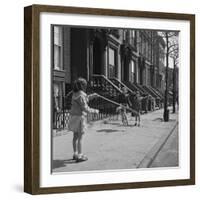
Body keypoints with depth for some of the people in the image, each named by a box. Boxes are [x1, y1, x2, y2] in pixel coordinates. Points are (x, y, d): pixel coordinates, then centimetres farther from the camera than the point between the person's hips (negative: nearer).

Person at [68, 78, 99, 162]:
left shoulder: (75, 94, 8)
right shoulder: (81, 95, -20)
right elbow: (85, 109, -21)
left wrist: (91, 96, 23)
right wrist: (94, 111, -5)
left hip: (74, 116, 9)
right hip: (79, 117, -9)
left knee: (75, 136, 16)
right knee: (80, 137, -3)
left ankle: (75, 154, 24)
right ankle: (79, 156, -1)